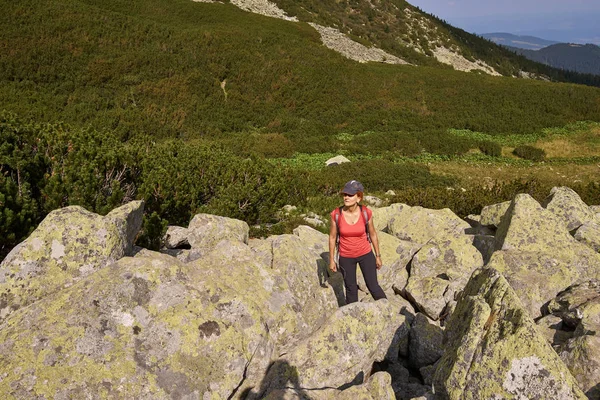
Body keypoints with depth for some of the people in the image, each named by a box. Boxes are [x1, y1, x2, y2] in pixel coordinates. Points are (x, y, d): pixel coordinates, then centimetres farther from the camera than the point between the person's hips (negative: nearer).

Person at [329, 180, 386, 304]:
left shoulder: (366, 212, -19)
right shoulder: (336, 214, -20)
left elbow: (373, 233, -3)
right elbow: (332, 237, -6)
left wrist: (378, 256, 3)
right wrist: (331, 260, -1)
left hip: (365, 253, 0)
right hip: (346, 257, 0)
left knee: (373, 287, 6)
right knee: (351, 290, 13)